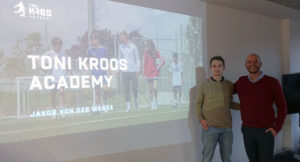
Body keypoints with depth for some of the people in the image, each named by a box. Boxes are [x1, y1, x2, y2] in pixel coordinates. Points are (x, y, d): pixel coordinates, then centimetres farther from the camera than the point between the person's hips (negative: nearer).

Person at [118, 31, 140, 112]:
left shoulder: (133, 46, 1)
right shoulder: (120, 47, 8)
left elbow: (137, 58, 3)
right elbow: (120, 58, 14)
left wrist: (138, 69, -3)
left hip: (133, 70, -2)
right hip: (124, 71, 2)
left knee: (134, 88, -1)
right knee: (126, 88, 0)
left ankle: (135, 100, 27)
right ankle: (128, 105, 6)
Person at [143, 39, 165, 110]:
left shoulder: (156, 52, 1)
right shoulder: (146, 53, 4)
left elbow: (162, 61, 0)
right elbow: (145, 63, 6)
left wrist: (158, 67, -3)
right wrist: (144, 73, 4)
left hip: (155, 73, -1)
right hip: (148, 73, 1)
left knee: (155, 89, -11)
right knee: (150, 90, 4)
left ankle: (155, 101, 13)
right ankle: (152, 104, 13)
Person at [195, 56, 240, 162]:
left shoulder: (229, 85, 6)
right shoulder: (204, 85, -1)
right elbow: (198, 104, 4)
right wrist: (200, 119, -9)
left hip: (226, 128, 3)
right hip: (209, 128, -3)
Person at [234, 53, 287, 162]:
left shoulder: (272, 82, -8)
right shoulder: (241, 82, 1)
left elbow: (282, 107, -3)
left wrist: (276, 128, -9)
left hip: (266, 131, -3)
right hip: (247, 130, 3)